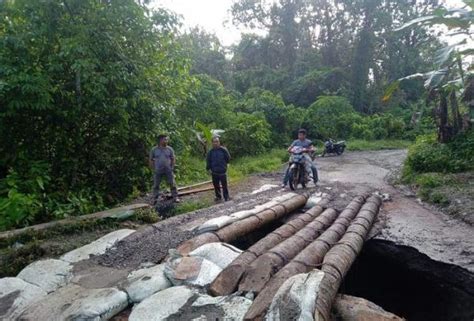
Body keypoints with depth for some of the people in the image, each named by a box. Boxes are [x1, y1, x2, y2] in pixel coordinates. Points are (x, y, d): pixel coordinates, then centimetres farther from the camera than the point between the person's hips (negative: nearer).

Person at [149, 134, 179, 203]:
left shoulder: (170, 149, 2)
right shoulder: (154, 150, 0)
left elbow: (173, 159, 8)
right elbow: (151, 160, 7)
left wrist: (172, 167, 0)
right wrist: (153, 168, 1)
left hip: (168, 170, 0)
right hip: (158, 171, 0)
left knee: (172, 184, -1)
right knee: (156, 185, 7)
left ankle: (175, 197, 9)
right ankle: (155, 199, 18)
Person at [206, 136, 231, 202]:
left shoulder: (223, 150, -6)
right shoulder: (211, 151, 1)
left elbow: (228, 159, 3)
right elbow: (208, 161, 7)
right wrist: (208, 168, 1)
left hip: (222, 171, -3)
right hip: (214, 172, 3)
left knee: (224, 185, 3)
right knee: (216, 185, 13)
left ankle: (226, 198, 14)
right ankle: (218, 197, 29)